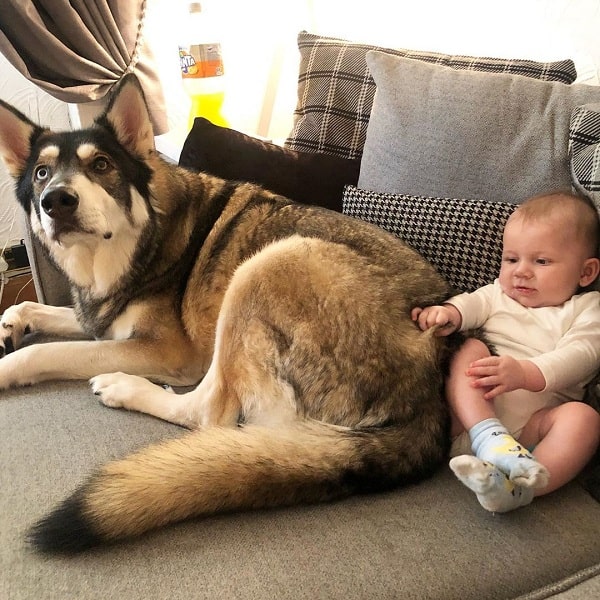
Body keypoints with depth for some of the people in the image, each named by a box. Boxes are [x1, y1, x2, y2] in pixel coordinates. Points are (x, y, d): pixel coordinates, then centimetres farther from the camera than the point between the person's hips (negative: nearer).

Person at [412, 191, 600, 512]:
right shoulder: (499, 294, 21)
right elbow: (473, 302, 1)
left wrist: (526, 373, -27)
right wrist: (449, 311, -25)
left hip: (535, 422, -2)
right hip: (472, 414, 2)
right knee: (471, 349, -19)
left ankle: (519, 486, -47)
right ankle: (488, 437, -38)